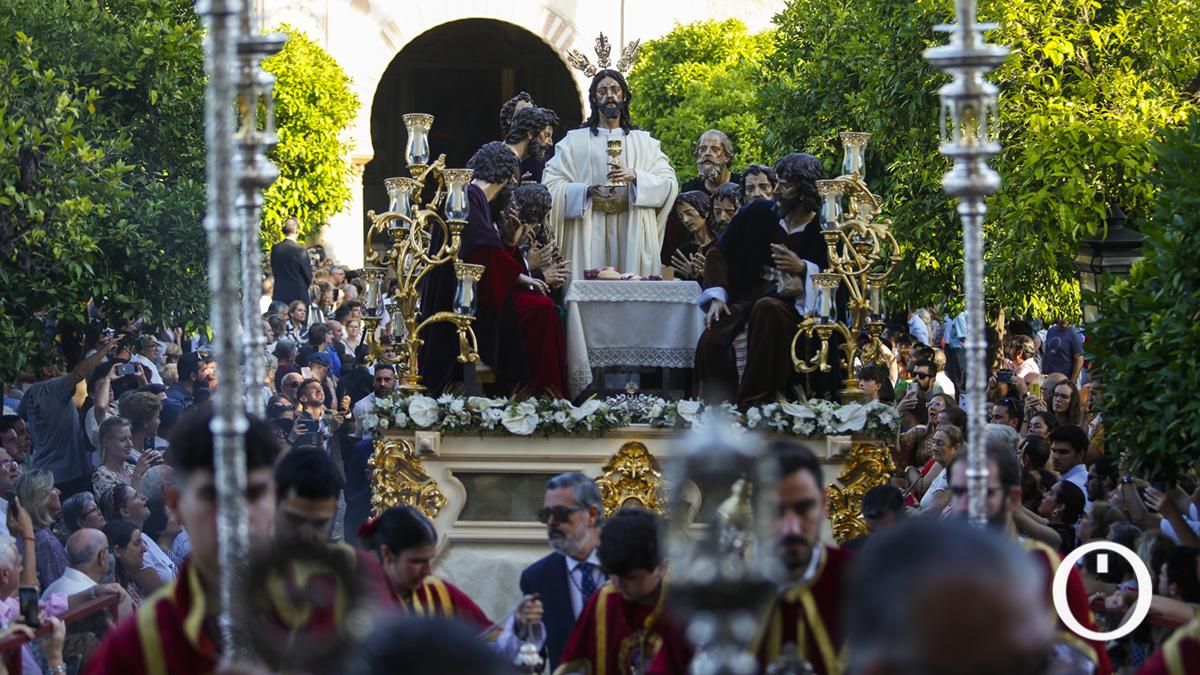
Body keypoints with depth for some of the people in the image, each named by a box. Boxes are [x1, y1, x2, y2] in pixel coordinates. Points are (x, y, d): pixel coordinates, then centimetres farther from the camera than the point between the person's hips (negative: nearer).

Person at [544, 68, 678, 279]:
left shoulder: (644, 142, 14)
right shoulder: (575, 141, 9)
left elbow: (669, 183, 3)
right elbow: (550, 185, -1)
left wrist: (635, 176, -14)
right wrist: (587, 190, -17)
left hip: (633, 236, 1)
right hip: (589, 236, -1)